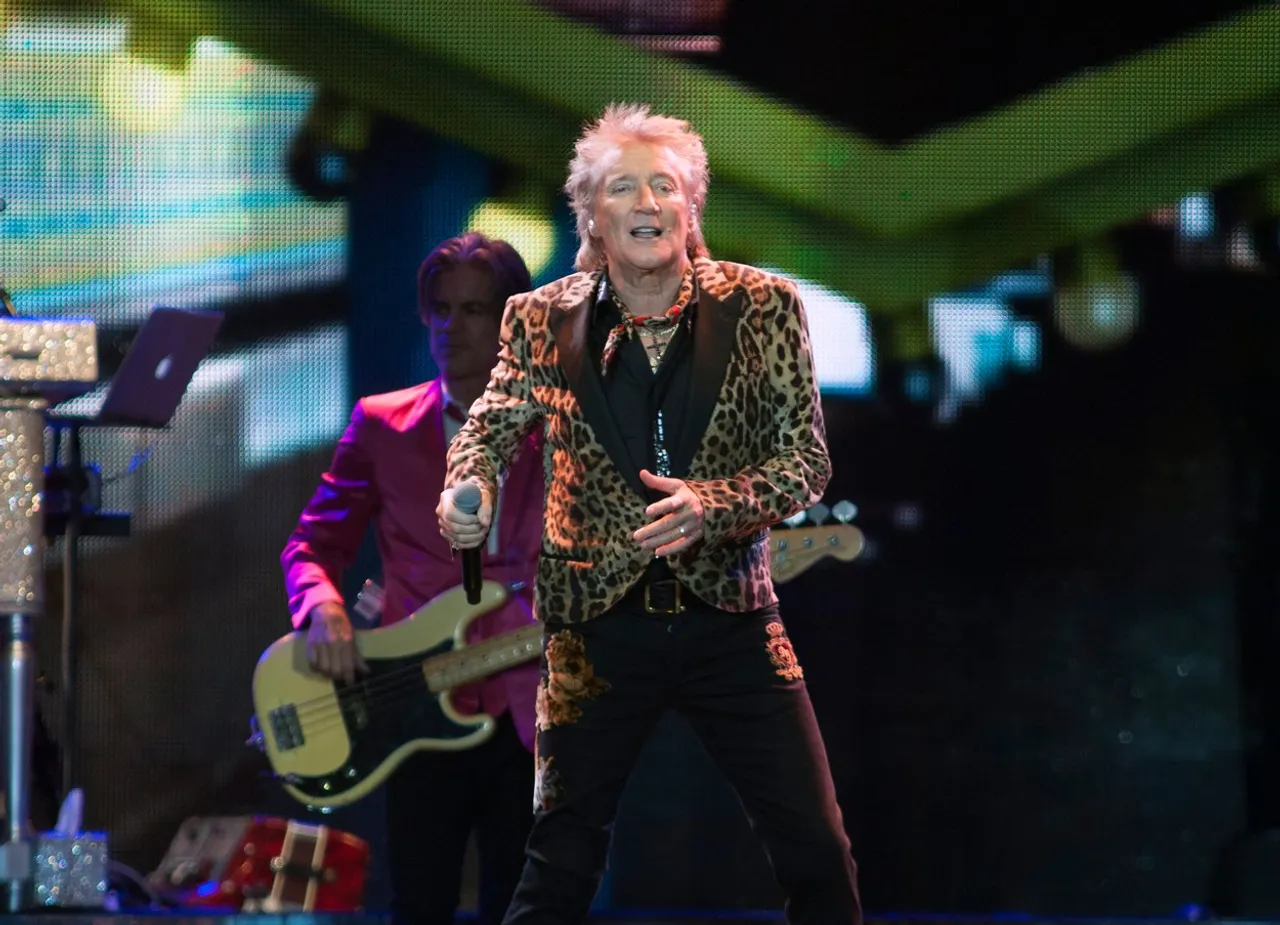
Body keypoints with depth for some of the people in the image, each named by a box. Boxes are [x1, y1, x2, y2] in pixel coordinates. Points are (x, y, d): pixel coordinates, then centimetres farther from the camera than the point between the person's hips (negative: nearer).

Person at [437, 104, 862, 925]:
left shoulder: (763, 307, -3)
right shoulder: (544, 320, 0)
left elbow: (807, 460, -5)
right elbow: (492, 425, -4)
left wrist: (712, 506, -24)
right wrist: (467, 488, -28)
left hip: (730, 616, 0)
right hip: (599, 622, 0)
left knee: (816, 849, 0)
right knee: (563, 856, 7)